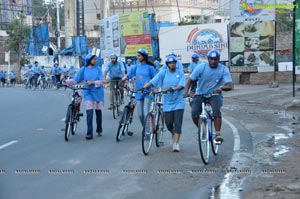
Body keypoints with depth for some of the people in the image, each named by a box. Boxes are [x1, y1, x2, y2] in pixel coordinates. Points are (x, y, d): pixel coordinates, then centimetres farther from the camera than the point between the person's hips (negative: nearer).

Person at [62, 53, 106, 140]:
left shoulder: (98, 69, 2)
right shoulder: (83, 69, 3)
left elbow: (102, 81, -6)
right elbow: (75, 80, 0)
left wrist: (93, 82, -19)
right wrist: (65, 81, -12)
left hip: (98, 93, 1)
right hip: (88, 93, -1)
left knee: (98, 112, 10)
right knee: (89, 112, -12)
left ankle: (99, 130, 28)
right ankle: (89, 133, -12)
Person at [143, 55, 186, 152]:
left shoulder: (180, 73, -1)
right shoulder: (163, 73, 1)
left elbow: (181, 85, -13)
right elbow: (152, 81, -6)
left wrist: (173, 89, -31)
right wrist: (143, 87, -20)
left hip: (178, 102, -2)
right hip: (168, 102, 2)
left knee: (177, 123, -8)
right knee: (168, 123, 1)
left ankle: (176, 144, -5)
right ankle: (173, 134, 33)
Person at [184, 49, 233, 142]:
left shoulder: (223, 69, -10)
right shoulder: (201, 67, -9)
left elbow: (230, 85, -18)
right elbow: (190, 80, -7)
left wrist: (221, 88, -41)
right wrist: (186, 91, -25)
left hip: (214, 94, -1)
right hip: (200, 94, 1)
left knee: (216, 110, -31)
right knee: (194, 114, -18)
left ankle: (218, 134, -23)